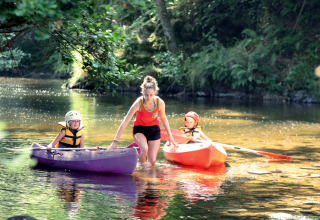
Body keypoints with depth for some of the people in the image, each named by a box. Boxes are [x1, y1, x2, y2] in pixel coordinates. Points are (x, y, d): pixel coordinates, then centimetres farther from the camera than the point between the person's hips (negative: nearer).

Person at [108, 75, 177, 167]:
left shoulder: (160, 103, -21)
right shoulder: (138, 103, -29)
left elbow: (163, 118, 1)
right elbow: (125, 122, -27)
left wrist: (170, 136, 9)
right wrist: (115, 142, -28)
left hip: (154, 129, 2)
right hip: (140, 129, -2)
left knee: (152, 162, -8)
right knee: (144, 149, -33)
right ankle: (142, 166, -5)